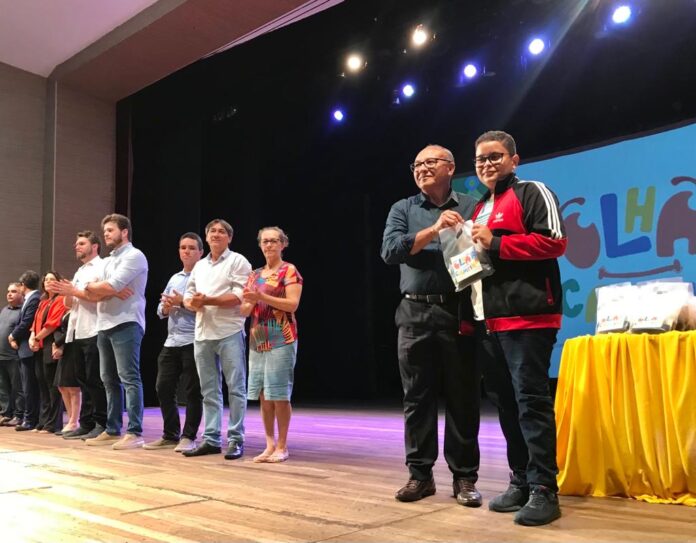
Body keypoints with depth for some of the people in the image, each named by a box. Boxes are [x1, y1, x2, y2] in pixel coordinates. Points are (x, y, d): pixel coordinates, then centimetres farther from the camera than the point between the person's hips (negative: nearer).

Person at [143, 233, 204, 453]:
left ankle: (188, 437, 9)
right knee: (163, 388, 7)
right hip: (171, 342, 8)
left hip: (193, 342, -8)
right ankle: (170, 435, 19)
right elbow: (160, 310, 21)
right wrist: (165, 308, 0)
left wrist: (183, 302, -15)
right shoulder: (174, 279, 20)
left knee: (193, 391, 0)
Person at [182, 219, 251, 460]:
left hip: (229, 333, -6)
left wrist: (208, 300, -16)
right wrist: (192, 303, -5)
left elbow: (241, 296, -12)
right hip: (202, 334, 7)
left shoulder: (238, 261, -1)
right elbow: (188, 295, 18)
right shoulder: (199, 266, 20)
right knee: (209, 390, 9)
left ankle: (235, 440, 2)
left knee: (235, 387, -3)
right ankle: (211, 439, 15)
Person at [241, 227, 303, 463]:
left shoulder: (289, 271, -2)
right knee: (262, 394, 7)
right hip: (257, 339, 6)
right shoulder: (255, 274, 16)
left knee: (279, 394, -3)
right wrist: (249, 302, -8)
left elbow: (293, 304, -13)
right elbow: (244, 311, 15)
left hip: (280, 339, -6)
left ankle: (282, 446, 6)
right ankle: (269, 444, 16)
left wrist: (261, 297, -20)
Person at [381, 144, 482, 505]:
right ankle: (420, 473, 17)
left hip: (460, 312, -1)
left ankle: (464, 476, 14)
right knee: (417, 397, 6)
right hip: (416, 314, 1)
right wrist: (434, 229, -11)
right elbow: (390, 250, -4)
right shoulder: (403, 209, 12)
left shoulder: (471, 207, 9)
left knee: (463, 397, 3)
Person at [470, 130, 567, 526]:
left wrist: (495, 243, -13)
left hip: (527, 317, -8)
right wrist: (471, 314, 13)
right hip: (490, 322, 8)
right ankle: (520, 482, 19)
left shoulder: (532, 193, 0)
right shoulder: (480, 209, 23)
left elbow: (554, 241, -12)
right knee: (506, 403, 10)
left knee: (531, 402, -7)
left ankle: (544, 490, 0)